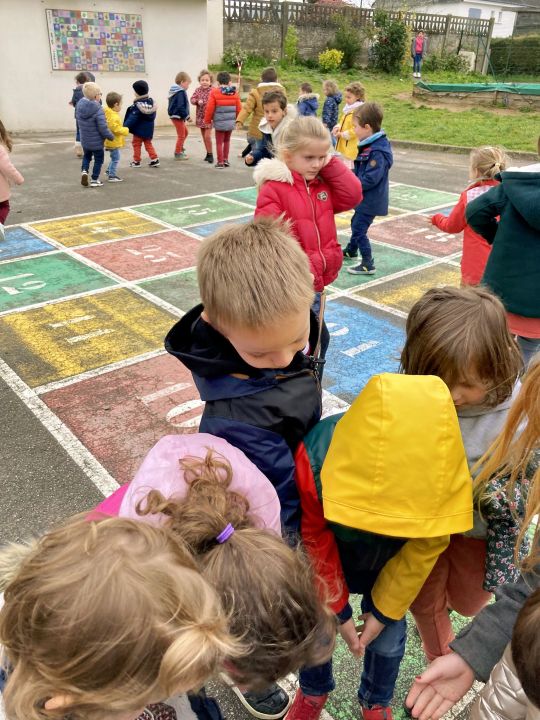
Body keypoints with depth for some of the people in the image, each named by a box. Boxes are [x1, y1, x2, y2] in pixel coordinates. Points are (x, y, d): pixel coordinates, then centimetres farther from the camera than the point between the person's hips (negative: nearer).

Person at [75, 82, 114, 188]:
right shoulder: (98, 110, -25)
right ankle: (94, 180, 18)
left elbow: (79, 120, 8)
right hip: (97, 142, -6)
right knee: (98, 160, 13)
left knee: (87, 156, 28)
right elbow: (103, 128, -24)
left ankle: (84, 170, 6)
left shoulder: (79, 106, -5)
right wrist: (111, 136, -8)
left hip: (84, 140, 6)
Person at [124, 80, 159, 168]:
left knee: (136, 144, 8)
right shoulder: (152, 102, 2)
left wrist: (125, 127, -19)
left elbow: (132, 118, -22)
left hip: (139, 130, -6)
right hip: (149, 130, 6)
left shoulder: (138, 105, -20)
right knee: (148, 144, 17)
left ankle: (136, 161, 12)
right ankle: (154, 159, 8)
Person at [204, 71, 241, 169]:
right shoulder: (234, 93, 2)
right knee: (227, 141, 21)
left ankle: (220, 162, 6)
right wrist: (238, 120, 19)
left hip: (219, 123, -3)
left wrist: (207, 120, 4)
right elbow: (239, 109, 4)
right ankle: (226, 160, 22)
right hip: (231, 122, 4)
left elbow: (210, 108, -9)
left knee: (219, 142, 7)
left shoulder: (214, 92, -8)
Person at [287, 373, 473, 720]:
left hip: (388, 562, 1)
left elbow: (424, 550, -17)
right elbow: (315, 544, -21)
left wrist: (384, 611, -8)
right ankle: (313, 691, 46)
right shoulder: (314, 459, -40)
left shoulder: (442, 471, -36)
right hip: (329, 553, -1)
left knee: (389, 637, 8)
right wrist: (339, 611, -9)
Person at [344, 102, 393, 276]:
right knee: (356, 223, 26)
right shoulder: (369, 145, 4)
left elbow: (370, 179, -30)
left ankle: (368, 265, 6)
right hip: (365, 198, 10)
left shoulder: (378, 152, -26)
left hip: (371, 200, -10)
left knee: (359, 230, -4)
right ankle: (351, 250, 48)